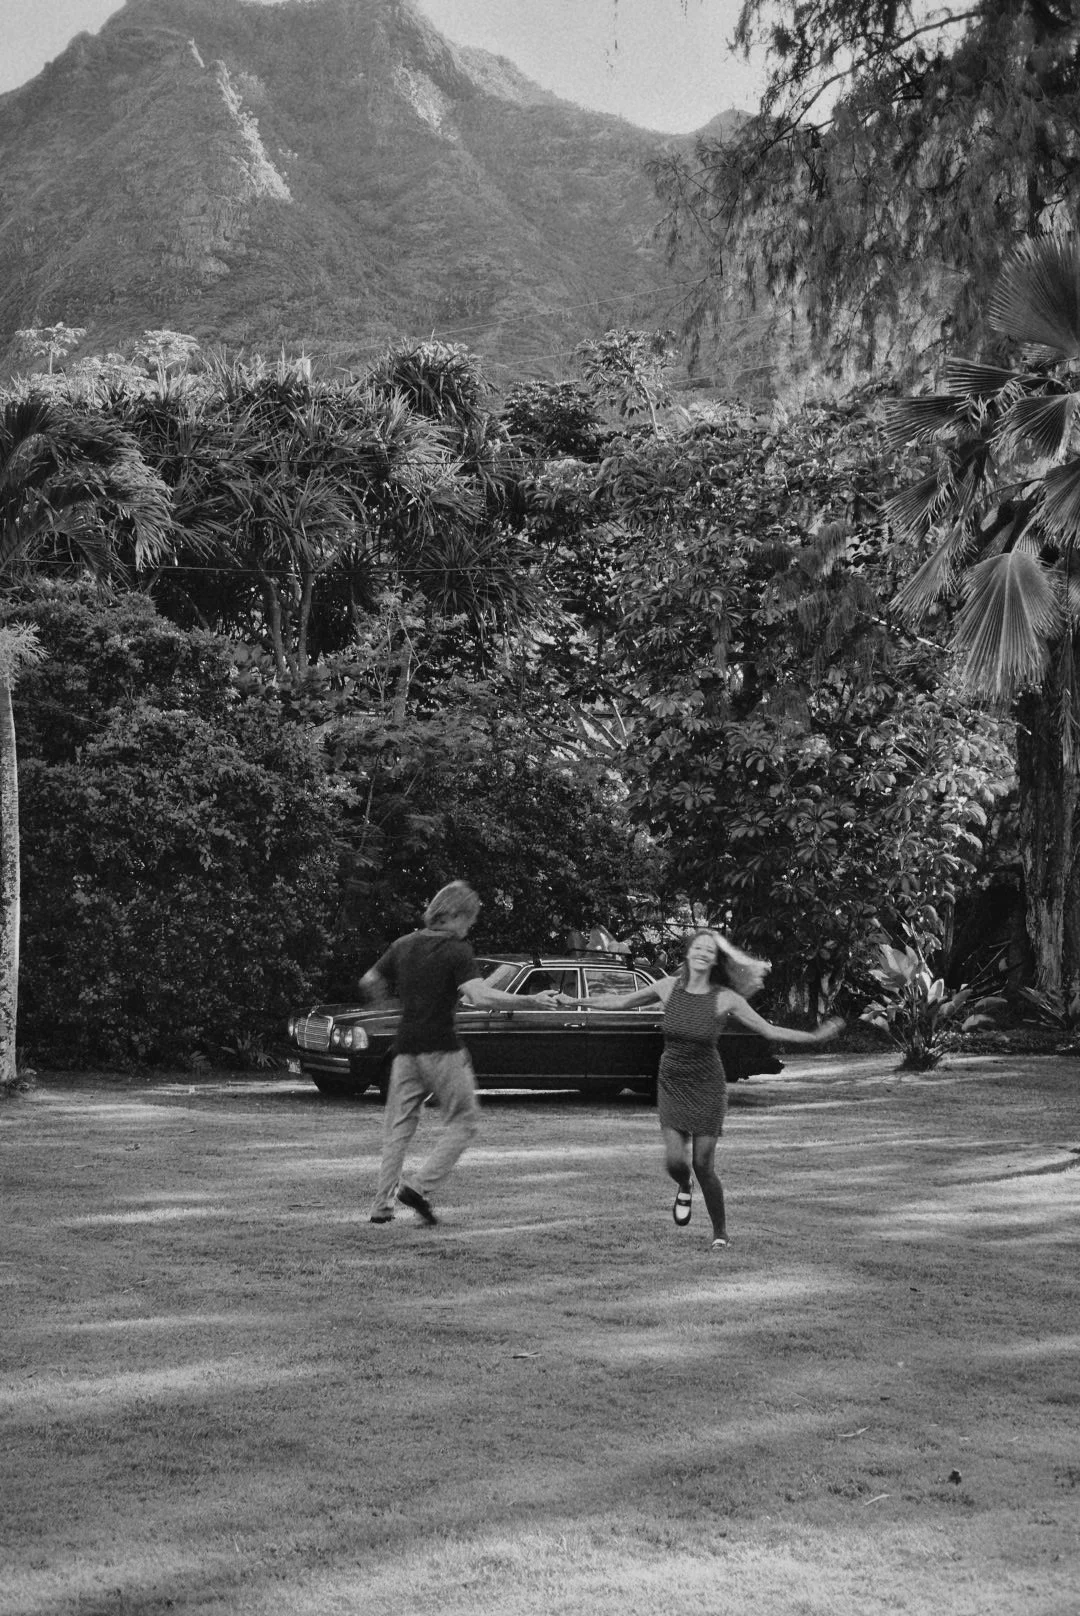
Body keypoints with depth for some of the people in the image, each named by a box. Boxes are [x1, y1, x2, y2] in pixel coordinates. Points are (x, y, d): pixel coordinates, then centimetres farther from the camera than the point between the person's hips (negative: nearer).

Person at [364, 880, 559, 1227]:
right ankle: (420, 1186, -5)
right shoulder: (456, 950, -9)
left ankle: (382, 1205, 6)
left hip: (406, 1047, 6)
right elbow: (480, 996, -22)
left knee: (399, 1125, 11)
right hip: (441, 1048, -6)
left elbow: (368, 983, 16)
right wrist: (532, 1000, -20)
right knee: (463, 1119, 8)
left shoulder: (404, 945, 9)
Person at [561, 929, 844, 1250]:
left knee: (704, 1165, -3)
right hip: (671, 1084, 2)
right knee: (674, 1160, -10)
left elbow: (770, 1031, -5)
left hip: (707, 1087, -2)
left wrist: (814, 1037, -14)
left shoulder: (725, 999, -11)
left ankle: (720, 1232, 20)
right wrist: (573, 1001, 13)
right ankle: (684, 1189, 29)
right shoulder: (668, 988, -5)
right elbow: (620, 1002, 9)